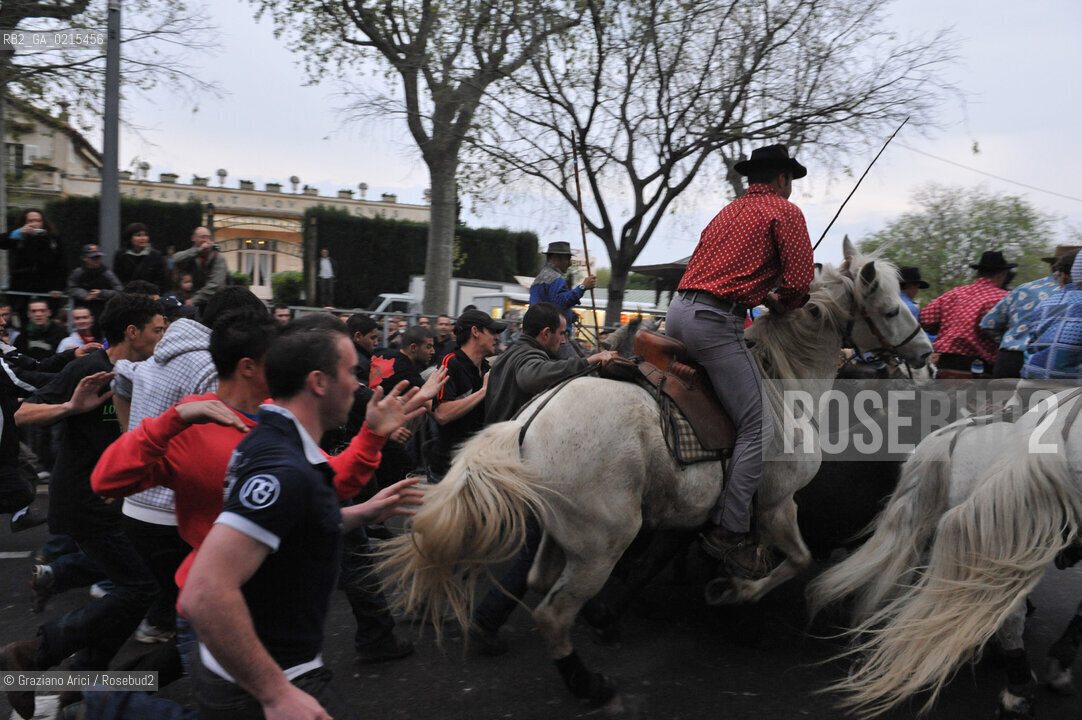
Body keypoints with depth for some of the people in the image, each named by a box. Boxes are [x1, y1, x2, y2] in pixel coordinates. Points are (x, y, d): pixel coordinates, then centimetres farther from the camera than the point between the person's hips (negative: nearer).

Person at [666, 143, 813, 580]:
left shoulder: (728, 211, 27)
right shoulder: (786, 211, 4)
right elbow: (799, 284, -6)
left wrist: (760, 296, 26)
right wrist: (780, 304, 16)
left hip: (678, 310, 9)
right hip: (715, 322, -9)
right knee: (759, 428, -6)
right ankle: (730, 534, -9)